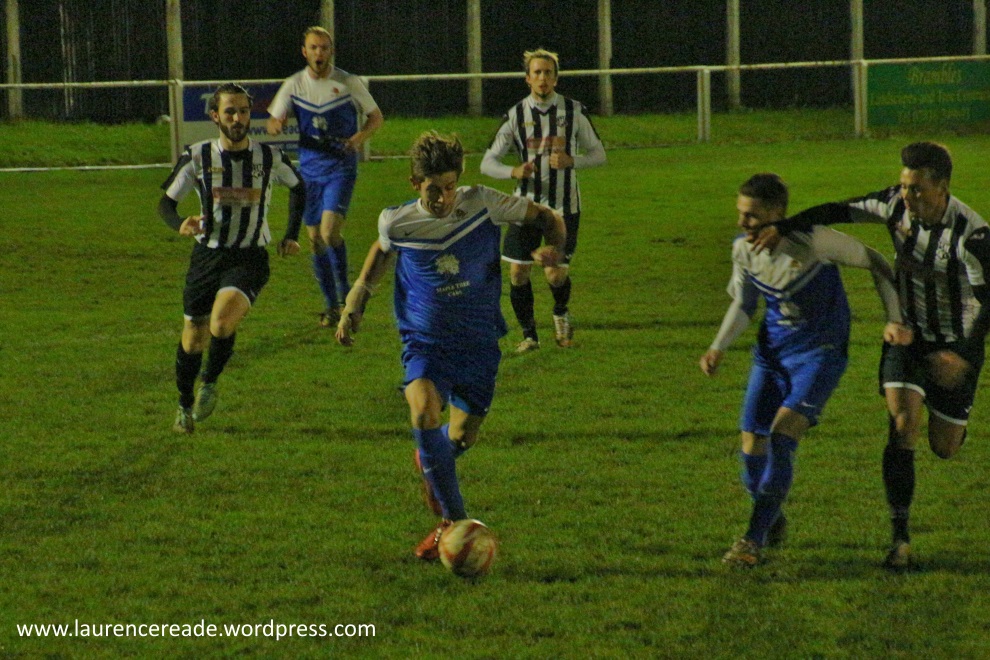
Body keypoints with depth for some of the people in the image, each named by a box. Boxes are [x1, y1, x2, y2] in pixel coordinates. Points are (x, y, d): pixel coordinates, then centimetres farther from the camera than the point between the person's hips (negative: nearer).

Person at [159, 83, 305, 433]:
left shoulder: (270, 157, -3)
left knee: (222, 321, -27)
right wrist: (180, 225, -25)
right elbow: (166, 202, -3)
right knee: (193, 339, 7)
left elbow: (298, 187, 18)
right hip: (207, 256, 1)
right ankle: (185, 406, 33)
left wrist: (292, 235, 12)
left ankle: (210, 381, 3)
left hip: (250, 259, -1)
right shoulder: (198, 157, -6)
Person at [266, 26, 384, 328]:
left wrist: (359, 138, -15)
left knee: (330, 232, -21)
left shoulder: (348, 83, -4)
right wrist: (276, 125, -22)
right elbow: (273, 122, 4)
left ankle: (344, 289, 1)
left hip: (341, 168, -4)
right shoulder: (293, 85, 3)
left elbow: (376, 117, 5)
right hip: (310, 169, 4)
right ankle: (332, 305, 18)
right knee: (315, 239, 5)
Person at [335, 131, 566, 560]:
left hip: (478, 343, 1)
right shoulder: (397, 222, -9)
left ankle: (430, 455, 46)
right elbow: (382, 251, 16)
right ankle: (453, 519, -18)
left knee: (462, 437, 6)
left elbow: (544, 217, 0)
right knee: (424, 412, -27)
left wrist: (554, 248, -20)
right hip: (425, 342, -1)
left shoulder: (481, 204, -12)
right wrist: (355, 305, 14)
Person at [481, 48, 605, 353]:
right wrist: (513, 171, -23)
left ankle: (561, 313, 28)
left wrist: (570, 161, -16)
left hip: (564, 205, -1)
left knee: (556, 273, -6)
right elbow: (488, 162, -2)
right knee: (517, 271, -4)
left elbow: (598, 154, 4)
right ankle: (529, 334, 15)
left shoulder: (574, 111, -4)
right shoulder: (516, 115, -3)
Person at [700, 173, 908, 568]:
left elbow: (875, 263, -9)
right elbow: (743, 304, 11)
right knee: (752, 446, 1)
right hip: (773, 350, 5)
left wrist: (895, 319, -16)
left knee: (781, 438, -21)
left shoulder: (813, 242, -22)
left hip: (820, 350, -5)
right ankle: (773, 521, 30)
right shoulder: (743, 249, -6)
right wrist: (718, 348, -4)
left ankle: (755, 539, -13)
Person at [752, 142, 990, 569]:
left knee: (943, 449, 6)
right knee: (902, 425, -17)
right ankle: (900, 538, -15)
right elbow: (841, 212, 0)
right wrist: (782, 228, -6)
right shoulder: (896, 205, -13)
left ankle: (954, 423, 47)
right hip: (908, 333, 3)